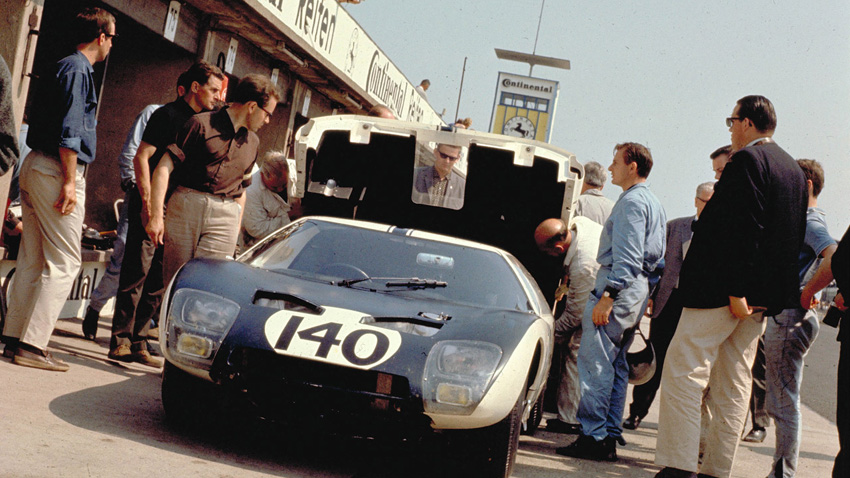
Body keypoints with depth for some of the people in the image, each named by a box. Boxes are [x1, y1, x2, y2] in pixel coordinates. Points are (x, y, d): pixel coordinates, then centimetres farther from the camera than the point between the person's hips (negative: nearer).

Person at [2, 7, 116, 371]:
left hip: (36, 165, 10)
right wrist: (70, 181, -19)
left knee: (32, 259, 11)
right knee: (63, 262, -8)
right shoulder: (78, 69, -10)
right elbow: (69, 130, -18)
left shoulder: (64, 67, 19)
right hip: (58, 170, -10)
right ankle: (32, 345, -11)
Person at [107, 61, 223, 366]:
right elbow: (141, 157, -12)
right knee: (138, 270, -7)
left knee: (159, 279, 7)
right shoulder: (169, 115, -6)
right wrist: (148, 202, -19)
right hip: (151, 205, -7)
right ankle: (121, 340, -2)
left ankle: (138, 343, 12)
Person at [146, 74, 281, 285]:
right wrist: (156, 216, -12)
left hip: (225, 215, 4)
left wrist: (236, 231, 21)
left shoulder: (252, 142, 20)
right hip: (185, 208, -4)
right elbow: (163, 168, -6)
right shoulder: (202, 124, -1)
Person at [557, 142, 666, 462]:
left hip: (619, 283, -11)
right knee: (616, 364, 12)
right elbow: (656, 255, 25)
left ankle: (594, 437, -13)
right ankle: (610, 436, 13)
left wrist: (607, 296, -24)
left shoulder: (631, 201, -11)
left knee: (595, 361, -11)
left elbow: (627, 256, -20)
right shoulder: (654, 204, 21)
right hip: (639, 286, 11)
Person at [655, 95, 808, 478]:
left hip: (722, 289, -9)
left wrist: (735, 290, -23)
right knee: (735, 383, 11)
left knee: (683, 371, -8)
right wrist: (755, 292, 18)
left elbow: (744, 228, -21)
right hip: (761, 297, 9)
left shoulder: (747, 160, -11)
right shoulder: (793, 169, 17)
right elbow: (795, 236, 19)